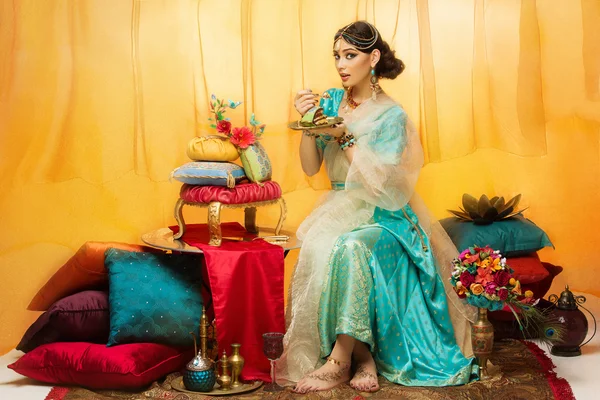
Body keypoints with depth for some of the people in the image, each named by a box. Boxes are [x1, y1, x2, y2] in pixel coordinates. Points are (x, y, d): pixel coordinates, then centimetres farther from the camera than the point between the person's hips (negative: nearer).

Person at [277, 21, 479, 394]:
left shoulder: (391, 115, -5)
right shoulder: (331, 103, 9)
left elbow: (379, 181, -14)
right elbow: (310, 167, 5)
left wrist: (344, 136, -19)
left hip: (382, 217, -4)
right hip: (339, 210, 4)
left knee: (351, 248, -36)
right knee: (320, 248, -30)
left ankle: (340, 359, -27)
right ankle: (363, 355, -23)